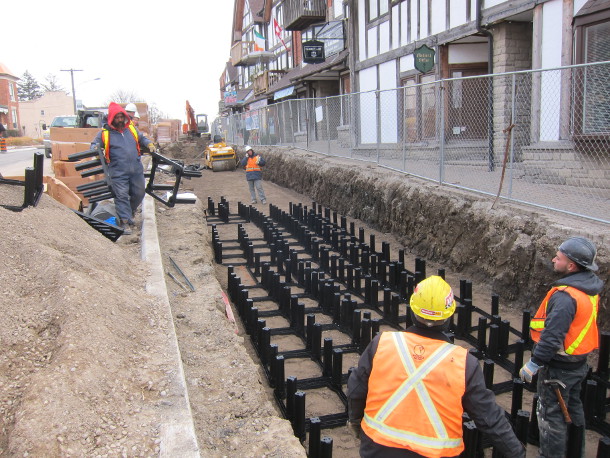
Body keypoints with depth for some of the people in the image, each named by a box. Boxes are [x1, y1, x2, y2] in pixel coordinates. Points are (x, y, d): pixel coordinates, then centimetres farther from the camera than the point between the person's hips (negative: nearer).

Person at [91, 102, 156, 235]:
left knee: (139, 193, 11)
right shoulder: (104, 133, 2)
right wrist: (97, 149, -9)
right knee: (122, 195, -7)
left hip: (136, 170, 4)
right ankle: (125, 221, 0)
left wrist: (149, 144, 8)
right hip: (118, 172, -4)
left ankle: (130, 212, 37)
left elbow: (141, 138, 27)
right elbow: (94, 145, 13)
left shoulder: (131, 128, 11)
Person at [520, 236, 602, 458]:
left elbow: (552, 336, -30)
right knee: (573, 408, 25)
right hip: (579, 363, 9)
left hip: (558, 367, -9)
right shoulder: (590, 286, 0)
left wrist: (534, 364, -23)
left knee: (551, 415, 5)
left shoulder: (565, 296, -29)